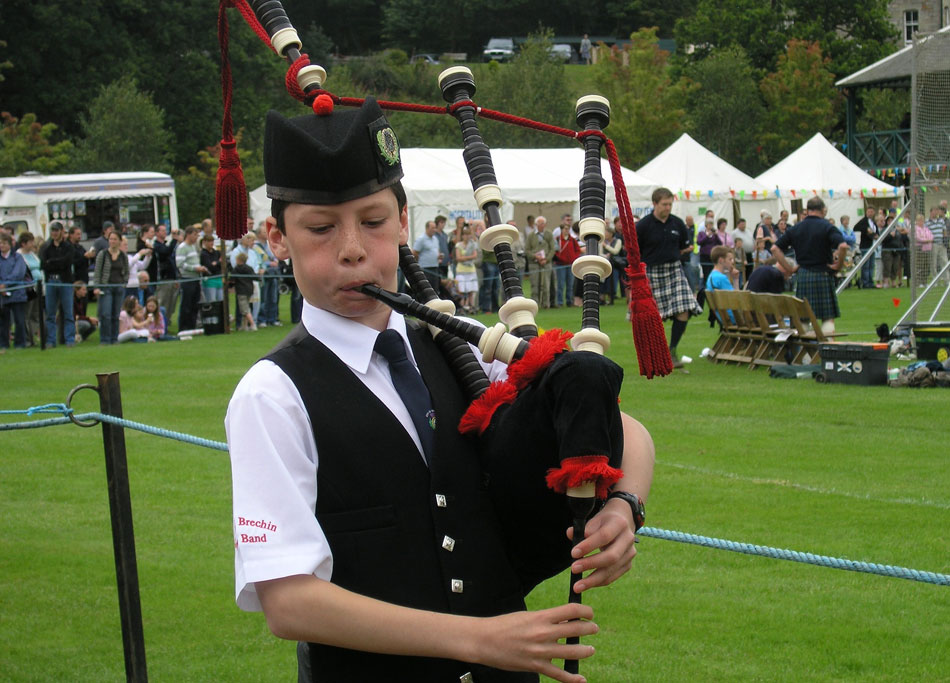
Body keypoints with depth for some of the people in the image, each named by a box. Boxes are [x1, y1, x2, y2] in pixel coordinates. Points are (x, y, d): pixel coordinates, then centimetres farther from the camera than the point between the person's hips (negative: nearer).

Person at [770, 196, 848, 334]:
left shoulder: (795, 228, 8)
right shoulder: (827, 227, -5)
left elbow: (775, 248, 5)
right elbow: (843, 246, -21)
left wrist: (789, 267, 5)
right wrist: (839, 265, -7)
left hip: (802, 276, 4)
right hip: (823, 276, -4)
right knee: (828, 318, 1)